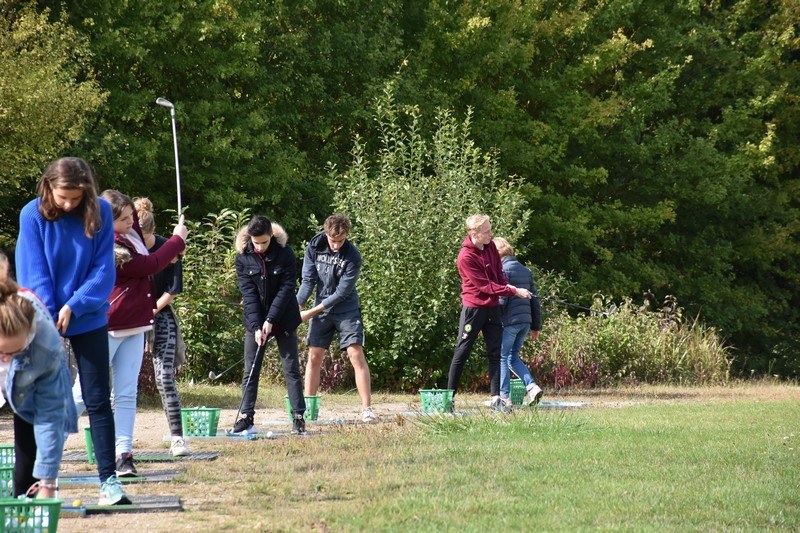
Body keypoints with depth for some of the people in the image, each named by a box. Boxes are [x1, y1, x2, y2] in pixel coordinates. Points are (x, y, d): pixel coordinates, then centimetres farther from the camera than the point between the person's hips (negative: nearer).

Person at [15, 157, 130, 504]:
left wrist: (73, 307, -18)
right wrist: (48, 319, -17)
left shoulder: (100, 213, -7)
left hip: (88, 319, 1)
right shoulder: (33, 215, -9)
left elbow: (103, 270, -8)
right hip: (45, 320, 0)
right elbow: (35, 273, -10)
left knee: (98, 399, -1)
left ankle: (108, 480, 0)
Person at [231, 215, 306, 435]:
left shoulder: (285, 253, -12)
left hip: (283, 319, -2)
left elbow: (286, 289, -13)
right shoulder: (243, 257, -8)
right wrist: (257, 326, -17)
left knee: (291, 368, 0)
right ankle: (247, 417, 6)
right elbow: (249, 293, -10)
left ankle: (298, 416, 4)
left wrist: (270, 320, -17)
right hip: (255, 320, 2)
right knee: (250, 370, 1)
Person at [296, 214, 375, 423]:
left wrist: (311, 312, -19)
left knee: (356, 355, -11)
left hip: (346, 309, -3)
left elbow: (342, 293, -18)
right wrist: (297, 306, -21)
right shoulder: (314, 247, -7)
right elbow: (308, 280, -6)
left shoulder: (352, 257, -18)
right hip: (321, 309, 3)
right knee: (314, 357, 2)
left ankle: (367, 409, -11)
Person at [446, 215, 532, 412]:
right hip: (474, 307, -7)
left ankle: (496, 399, 5)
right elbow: (486, 286, -19)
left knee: (495, 353, 4)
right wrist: (514, 292, -19)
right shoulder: (466, 257, -20)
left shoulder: (490, 246, 3)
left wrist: (506, 285, -6)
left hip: (493, 307, 7)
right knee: (462, 353, 0)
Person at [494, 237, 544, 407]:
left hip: (509, 321, -7)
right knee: (513, 357, 17)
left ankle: (504, 397, 1)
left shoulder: (503, 270, -8)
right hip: (525, 321, 7)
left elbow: (501, 299, -16)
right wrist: (536, 326, 21)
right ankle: (531, 386, -1)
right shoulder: (525, 270, 16)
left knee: (502, 357, 3)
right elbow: (534, 299, 18)